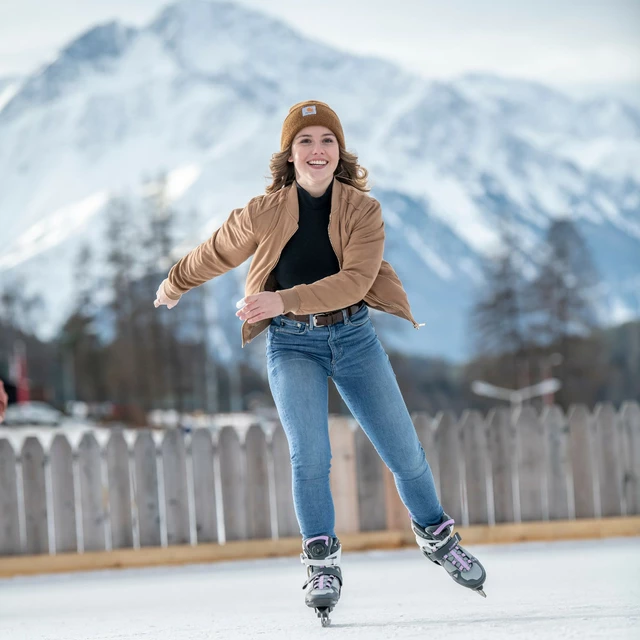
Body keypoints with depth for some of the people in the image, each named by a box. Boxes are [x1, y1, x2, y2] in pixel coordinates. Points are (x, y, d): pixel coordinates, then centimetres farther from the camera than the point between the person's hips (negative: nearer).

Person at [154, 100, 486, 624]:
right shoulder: (264, 213, -2)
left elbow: (355, 280, -16)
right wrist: (174, 286, 29)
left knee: (404, 452, 3)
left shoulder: (363, 210, -4)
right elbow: (215, 254, 16)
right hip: (292, 345, -1)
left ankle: (436, 535, 27)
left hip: (354, 335, 1)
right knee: (309, 456, -16)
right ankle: (322, 563, -3)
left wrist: (284, 300, -25)